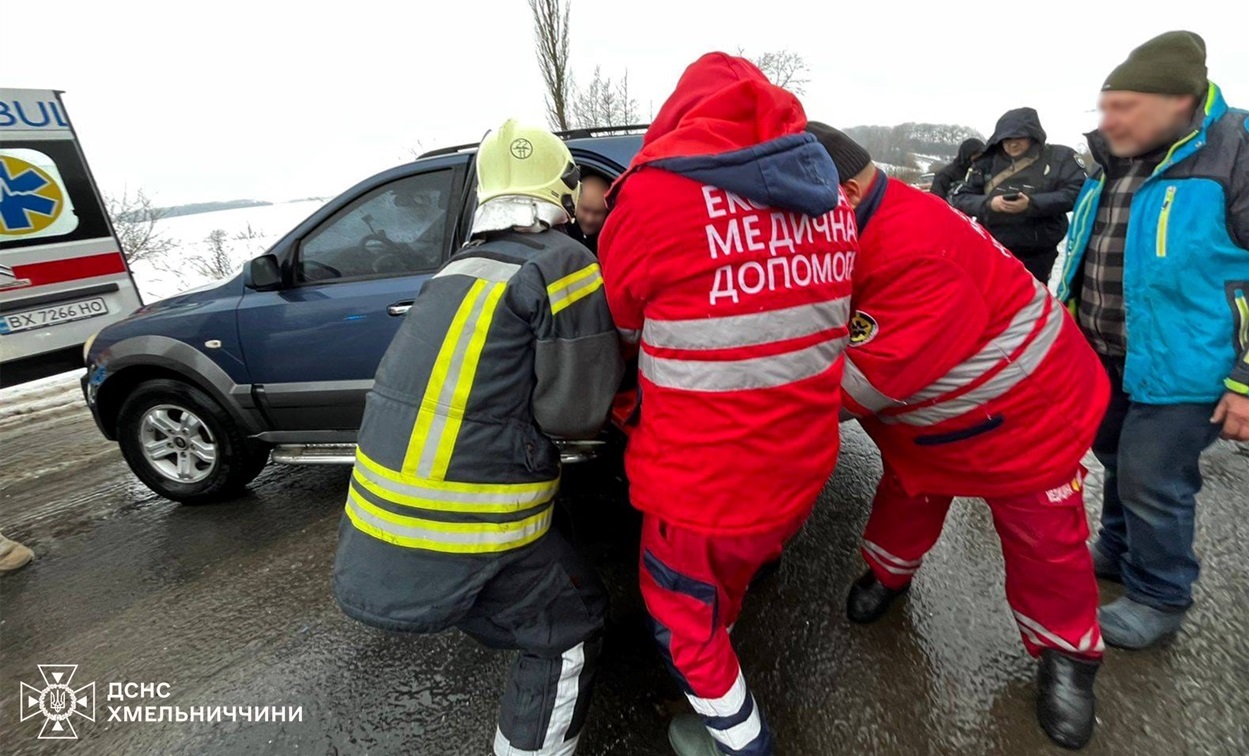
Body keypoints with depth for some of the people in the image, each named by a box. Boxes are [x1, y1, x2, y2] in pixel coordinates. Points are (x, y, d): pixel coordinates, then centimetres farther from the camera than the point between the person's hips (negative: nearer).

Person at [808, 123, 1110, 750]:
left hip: (1028, 408, -7)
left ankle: (1066, 656, 32)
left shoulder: (917, 251, -38)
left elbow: (873, 377, -37)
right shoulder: (862, 235, -9)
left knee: (1042, 538, 9)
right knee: (906, 494, 20)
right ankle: (888, 572, 46)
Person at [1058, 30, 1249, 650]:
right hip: (1106, 362, 7)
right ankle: (1117, 553, 42)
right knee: (1119, 466, 21)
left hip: (1178, 368, -7)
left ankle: (1159, 598, 23)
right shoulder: (1116, 164, 8)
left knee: (1152, 485, 1)